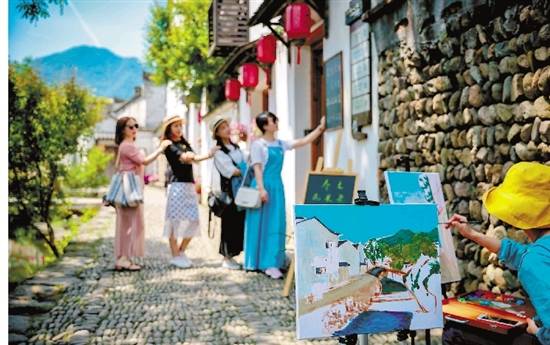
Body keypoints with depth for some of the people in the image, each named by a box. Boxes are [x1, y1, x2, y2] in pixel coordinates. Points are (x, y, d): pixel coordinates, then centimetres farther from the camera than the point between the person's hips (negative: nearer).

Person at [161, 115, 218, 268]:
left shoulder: (184, 143, 20)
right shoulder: (169, 145, -1)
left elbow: (194, 158, 5)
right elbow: (182, 157, -19)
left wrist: (209, 154, -13)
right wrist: (187, 156, -40)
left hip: (189, 185, 7)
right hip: (177, 185, -7)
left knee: (192, 221, 6)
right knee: (175, 220, -4)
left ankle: (182, 252, 20)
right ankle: (175, 256, 4)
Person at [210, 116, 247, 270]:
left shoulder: (236, 148, 15)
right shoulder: (218, 152, -6)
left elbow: (245, 164, 16)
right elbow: (230, 171, -12)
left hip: (242, 190, 6)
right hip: (230, 190, -6)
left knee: (241, 222, 5)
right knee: (230, 223, -2)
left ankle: (231, 255, 14)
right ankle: (227, 258, 9)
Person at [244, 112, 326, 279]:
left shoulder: (280, 144, 13)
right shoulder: (258, 144, -5)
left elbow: (303, 141, 13)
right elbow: (257, 167, -11)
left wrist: (320, 128, 6)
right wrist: (261, 189, -20)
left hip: (277, 186, 7)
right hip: (264, 185, -6)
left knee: (276, 224, 5)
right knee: (263, 224, -2)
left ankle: (272, 262, 10)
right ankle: (265, 263, 0)